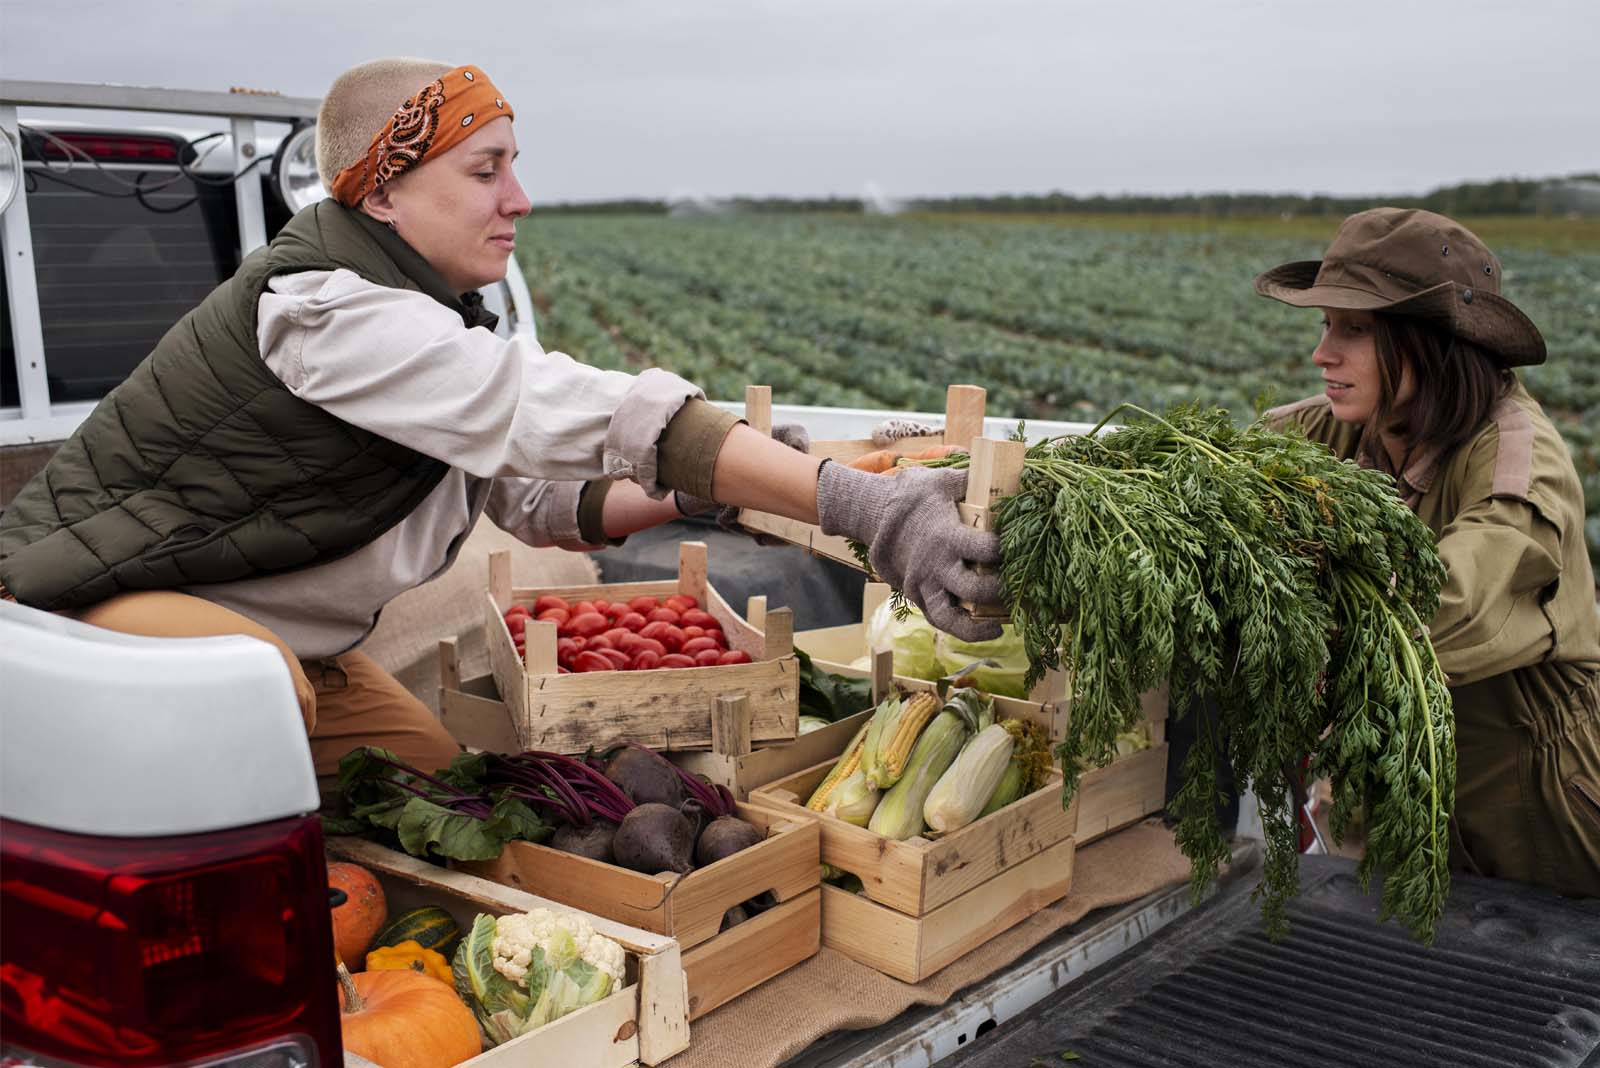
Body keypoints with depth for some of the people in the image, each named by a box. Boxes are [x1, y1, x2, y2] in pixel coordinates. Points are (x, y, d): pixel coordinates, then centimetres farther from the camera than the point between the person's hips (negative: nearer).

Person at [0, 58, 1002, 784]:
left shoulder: (425, 322, 2)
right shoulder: (325, 311, -31)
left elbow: (536, 491, 4)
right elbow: (593, 414, -41)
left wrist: (707, 489, -13)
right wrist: (855, 503, -46)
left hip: (244, 619, 9)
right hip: (92, 602, -9)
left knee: (431, 766, 4)